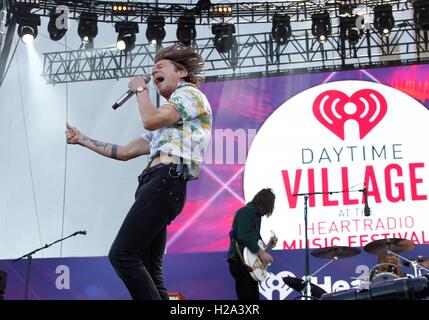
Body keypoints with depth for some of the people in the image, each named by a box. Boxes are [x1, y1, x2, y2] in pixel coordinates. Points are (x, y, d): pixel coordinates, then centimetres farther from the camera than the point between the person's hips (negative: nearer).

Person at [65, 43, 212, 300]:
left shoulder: (190, 93, 7)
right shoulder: (168, 119, 34)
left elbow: (150, 120, -11)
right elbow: (124, 152, 34)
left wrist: (140, 89, 7)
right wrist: (82, 139, 33)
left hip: (165, 182, -10)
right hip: (155, 184, 10)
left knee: (122, 255, -19)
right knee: (149, 270, 3)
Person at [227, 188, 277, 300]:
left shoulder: (256, 214, 19)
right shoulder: (246, 212, -12)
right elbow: (244, 236, -25)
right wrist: (261, 253, -23)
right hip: (240, 261, -10)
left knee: (253, 296, 12)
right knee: (247, 297, -13)